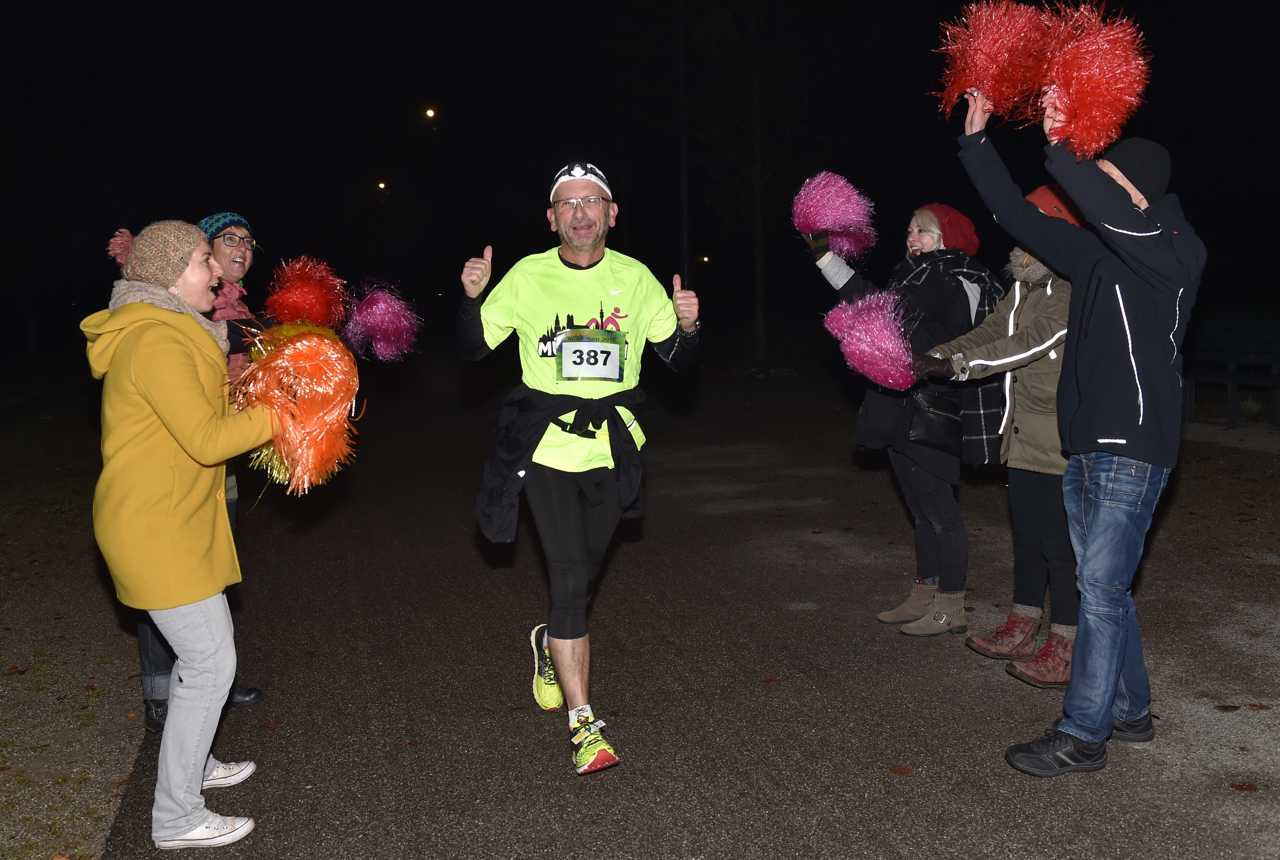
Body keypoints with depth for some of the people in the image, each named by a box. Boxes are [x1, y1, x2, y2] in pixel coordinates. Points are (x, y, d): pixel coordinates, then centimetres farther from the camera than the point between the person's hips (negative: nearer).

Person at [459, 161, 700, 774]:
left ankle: (551, 644, 50)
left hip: (610, 446, 3)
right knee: (570, 579, -10)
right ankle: (582, 724, -1)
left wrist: (687, 326, -17)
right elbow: (473, 348, 1)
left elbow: (680, 362, 4)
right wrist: (471, 297, -17)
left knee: (585, 570, 17)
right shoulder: (528, 276, -3)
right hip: (546, 443, -3)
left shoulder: (635, 279, 0)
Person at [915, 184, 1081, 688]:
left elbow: (1030, 343, -25)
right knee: (1027, 533, 17)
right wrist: (931, 358, 0)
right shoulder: (1024, 289, 15)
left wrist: (957, 365, -29)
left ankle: (1066, 653, 3)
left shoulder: (1076, 292, -16)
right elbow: (989, 333, 13)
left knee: (1061, 542, -6)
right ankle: (1022, 630, 30)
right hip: (1024, 436, 10)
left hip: (1061, 439, -10)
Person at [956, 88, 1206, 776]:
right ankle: (1130, 711, 28)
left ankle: (1082, 734, 0)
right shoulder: (1097, 253, 14)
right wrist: (976, 143, 9)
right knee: (1103, 584, 14)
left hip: (1135, 447, -8)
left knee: (1101, 585, -8)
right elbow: (1022, 219, 14)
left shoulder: (1176, 252, -8)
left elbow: (1118, 214, -29)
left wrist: (1064, 148, -34)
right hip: (1082, 445, 8)